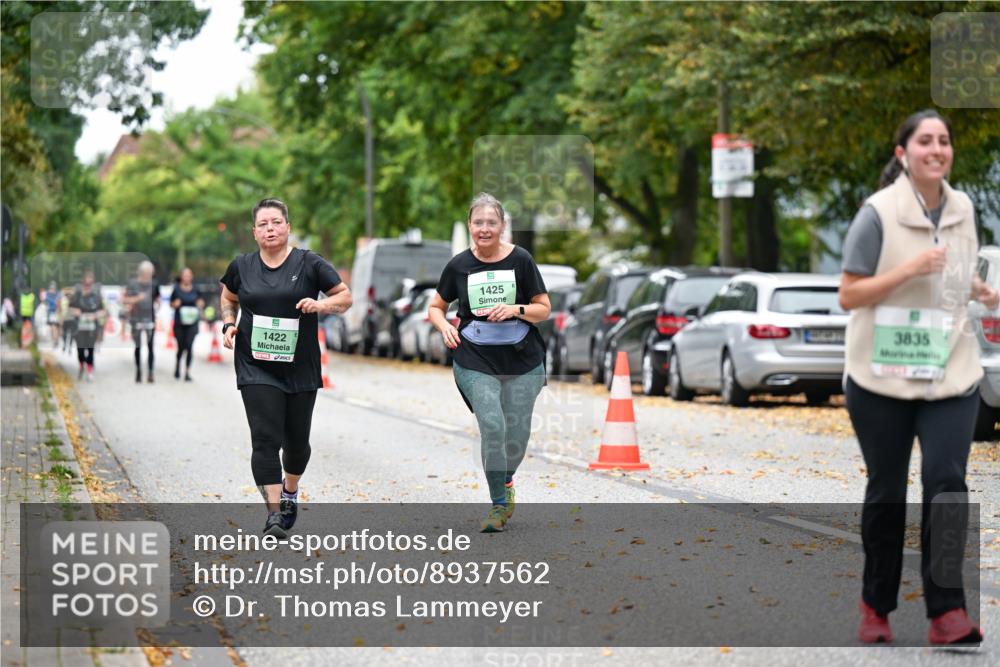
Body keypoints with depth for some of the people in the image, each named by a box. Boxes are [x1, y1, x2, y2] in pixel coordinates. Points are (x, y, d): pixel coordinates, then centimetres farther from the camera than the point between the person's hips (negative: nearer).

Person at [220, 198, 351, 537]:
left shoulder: (309, 264, -4)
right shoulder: (241, 266, 3)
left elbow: (345, 296, 1)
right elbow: (228, 298, 22)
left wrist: (321, 305, -18)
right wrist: (229, 323, 3)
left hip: (300, 367, 0)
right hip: (256, 367, 0)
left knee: (297, 440, 12)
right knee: (266, 438, -13)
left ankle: (290, 489, 42)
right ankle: (274, 512, -14)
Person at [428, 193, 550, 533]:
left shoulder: (520, 260, -3)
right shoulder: (459, 265, 0)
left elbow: (543, 309, 2)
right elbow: (435, 307, 13)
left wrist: (515, 310, -17)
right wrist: (445, 326, -8)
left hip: (522, 361, 1)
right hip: (475, 361, -1)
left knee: (517, 434, 7)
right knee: (492, 426, -17)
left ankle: (506, 479, 41)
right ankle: (499, 504, -1)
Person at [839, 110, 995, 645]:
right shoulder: (878, 213, -10)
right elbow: (848, 296, -10)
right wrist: (909, 269, -22)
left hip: (951, 374, 3)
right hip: (882, 376, -3)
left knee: (946, 483, -12)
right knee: (886, 493, 8)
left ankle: (947, 611, -12)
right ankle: (876, 606, 24)